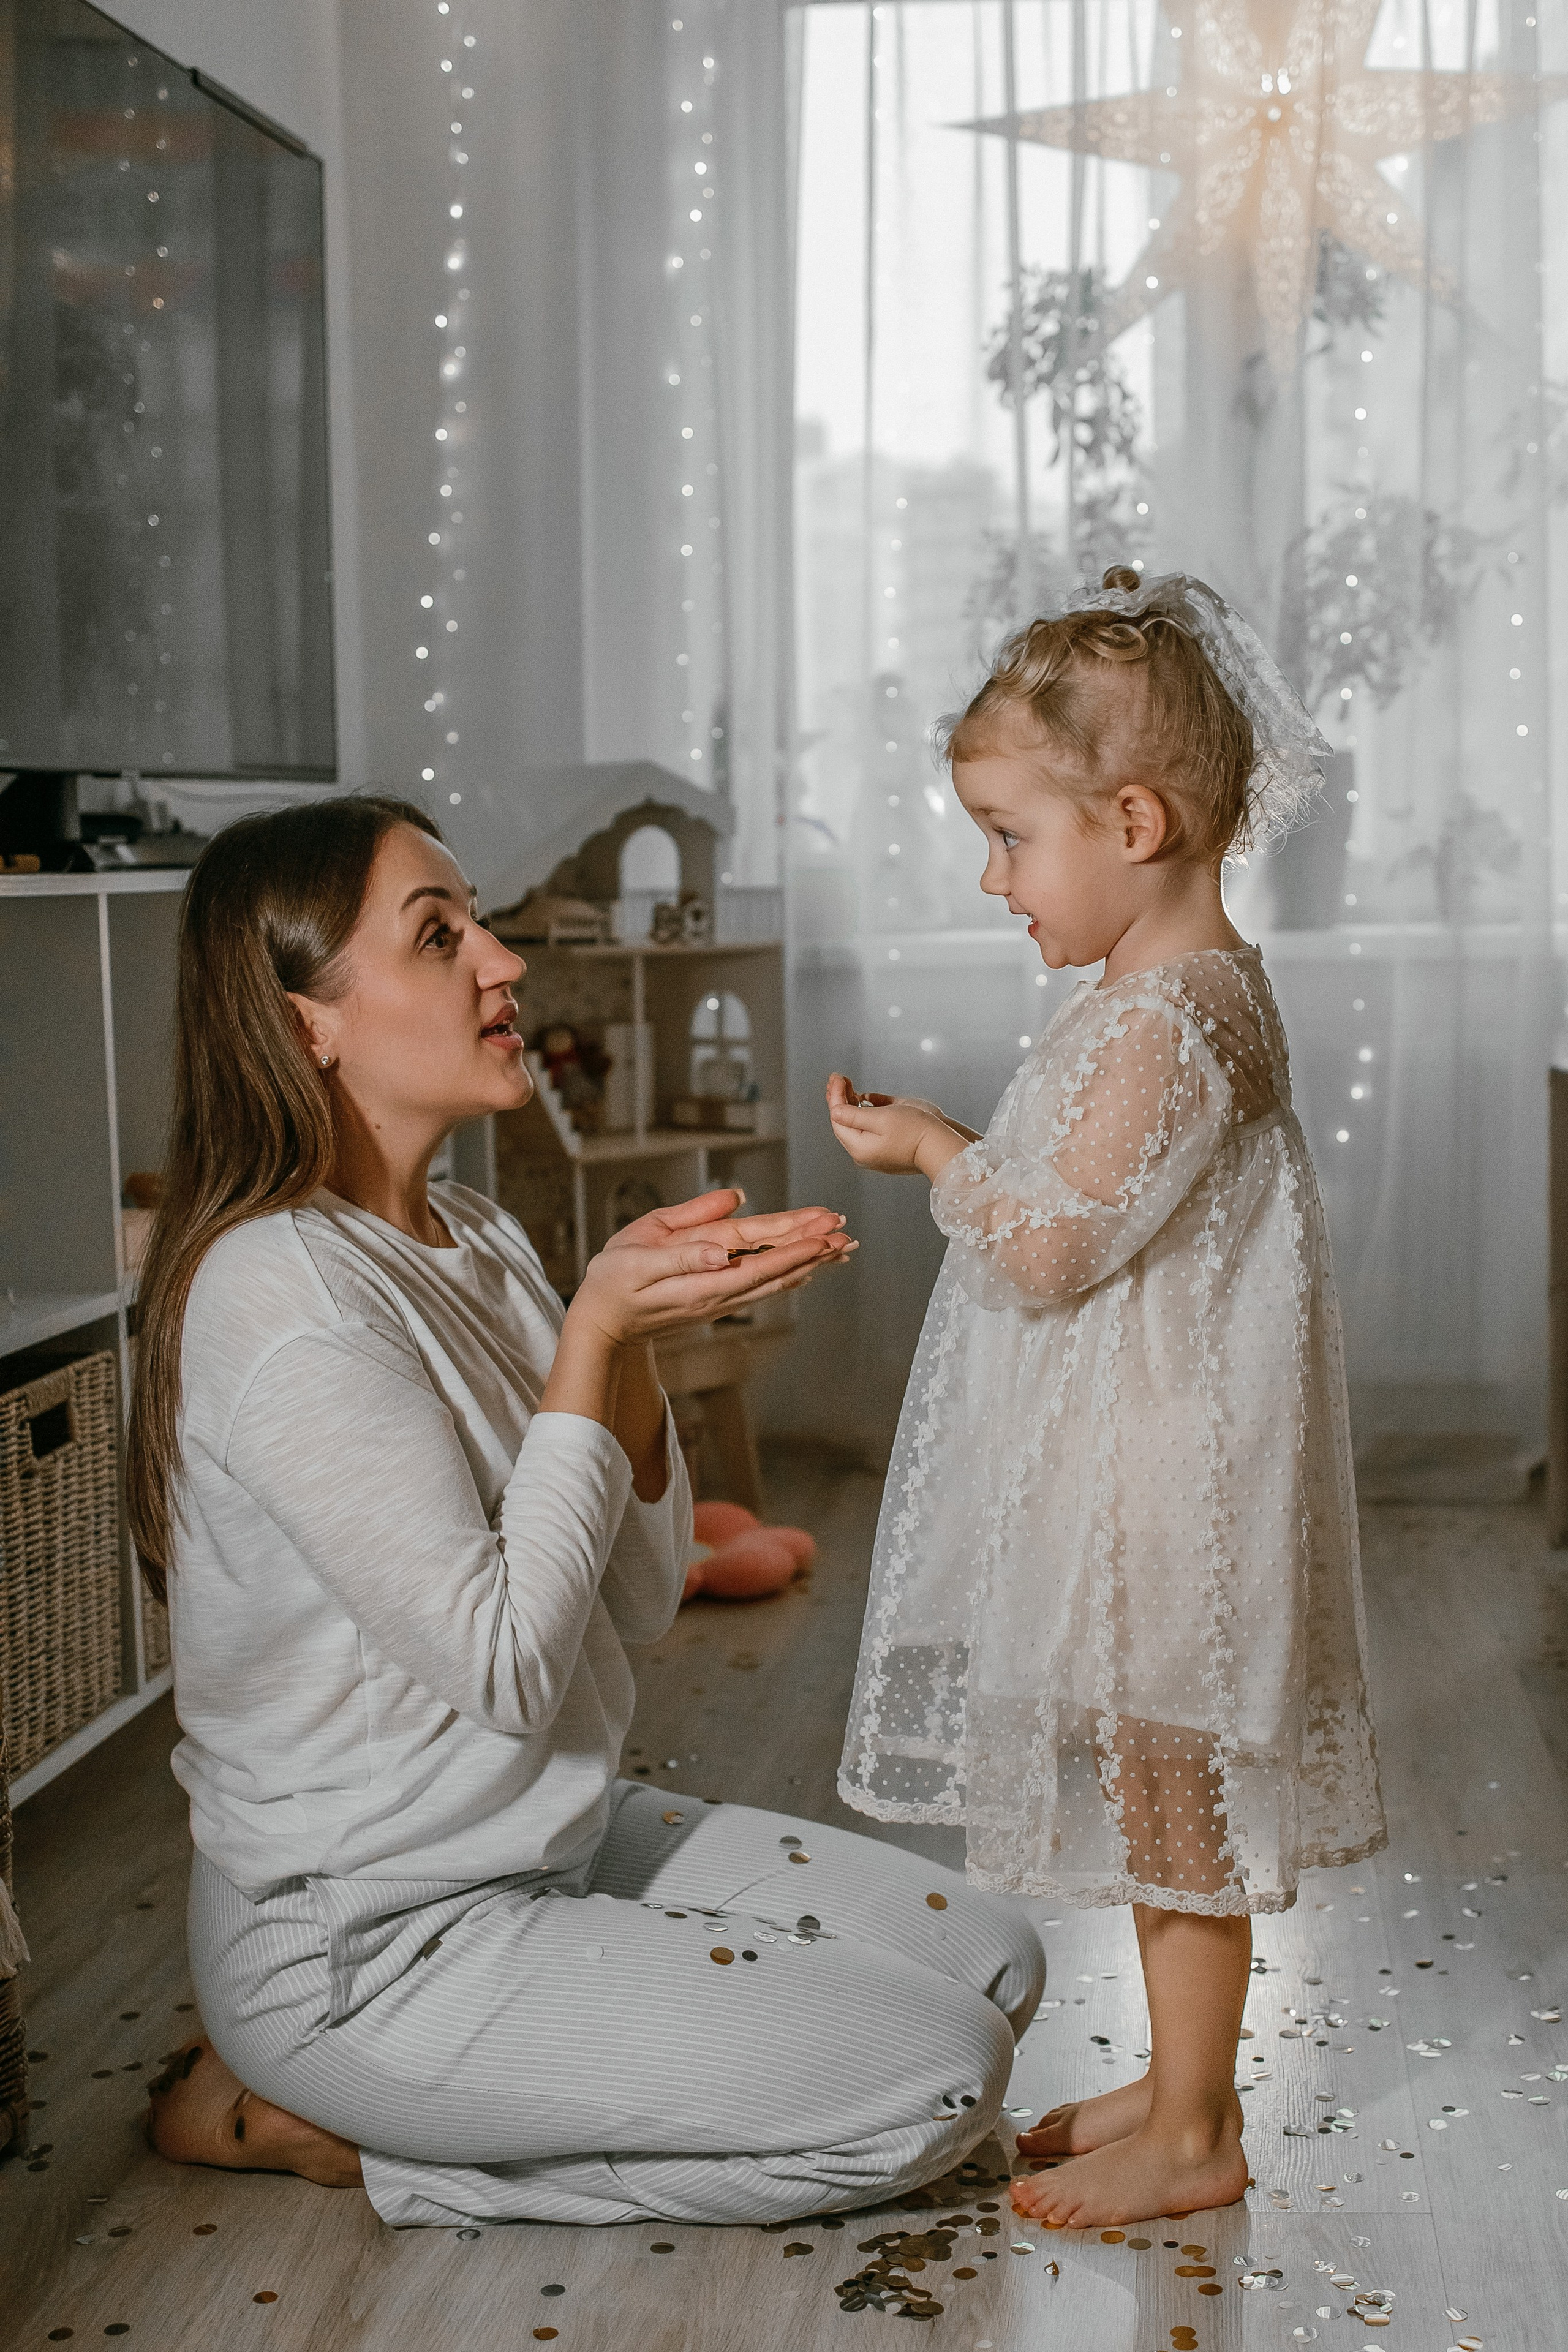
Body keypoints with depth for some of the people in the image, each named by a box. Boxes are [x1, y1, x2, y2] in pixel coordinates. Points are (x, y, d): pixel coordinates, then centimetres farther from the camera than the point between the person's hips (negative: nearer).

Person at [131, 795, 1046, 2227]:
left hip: (562, 1839, 9)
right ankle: (316, 2121, -1)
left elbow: (642, 1600, 4)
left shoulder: (476, 1241, 6)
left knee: (991, 1961, 8)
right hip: (367, 1945, -9)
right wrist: (598, 1328, -22)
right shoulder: (280, 1297, -23)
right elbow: (502, 1663, -24)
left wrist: (640, 1328, -10)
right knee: (938, 2080, -11)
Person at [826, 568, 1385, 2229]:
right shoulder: (1193, 989, 11)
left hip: (1158, 1483, -10)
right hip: (1129, 1469, 10)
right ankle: (1182, 2082, 33)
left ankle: (1191, 2136, 17)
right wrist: (970, 1157, 11)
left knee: (1169, 1796, 2)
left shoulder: (1162, 1024, -22)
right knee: (1164, 1801, 19)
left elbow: (1044, 1254, -21)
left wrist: (931, 1153, -8)